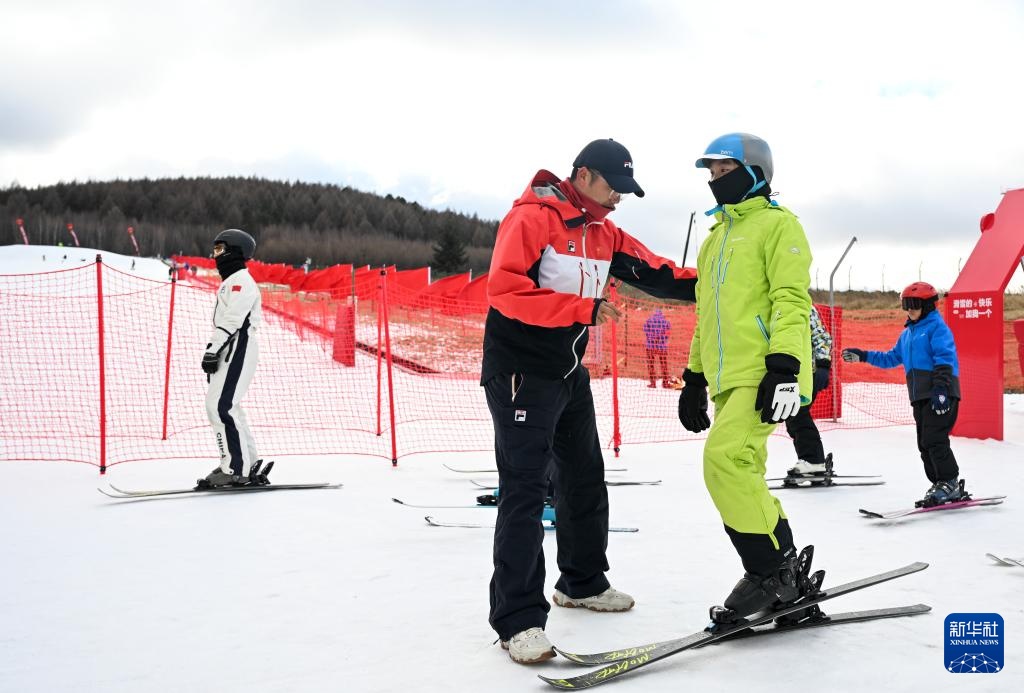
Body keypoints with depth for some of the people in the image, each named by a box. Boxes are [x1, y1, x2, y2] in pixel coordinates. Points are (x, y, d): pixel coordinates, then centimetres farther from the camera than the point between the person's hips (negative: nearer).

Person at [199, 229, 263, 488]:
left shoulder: (240, 280, -8)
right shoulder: (231, 282, 25)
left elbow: (231, 320, -19)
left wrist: (213, 349, -22)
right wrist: (214, 351, 22)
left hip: (237, 350, -11)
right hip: (230, 351, 11)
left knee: (221, 406, -16)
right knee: (220, 405, 12)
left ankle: (235, 469, -16)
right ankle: (245, 461, 19)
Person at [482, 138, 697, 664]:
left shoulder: (604, 234, 10)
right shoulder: (532, 217, -14)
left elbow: (653, 272, 8)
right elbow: (504, 289, -23)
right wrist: (584, 309, -23)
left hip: (569, 373, 9)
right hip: (520, 372, -9)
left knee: (585, 480, 17)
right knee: (525, 491, -11)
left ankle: (583, 583, 36)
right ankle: (518, 618, -6)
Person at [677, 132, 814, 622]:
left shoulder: (776, 222, 0)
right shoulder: (715, 237, 25)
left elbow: (791, 299, -11)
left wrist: (783, 368, -21)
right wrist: (694, 378, 24)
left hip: (765, 374, -8)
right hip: (728, 378, 8)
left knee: (725, 459, -22)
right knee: (743, 480, 6)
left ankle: (772, 571, -10)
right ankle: (782, 579, 16)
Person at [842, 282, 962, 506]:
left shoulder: (937, 327, -3)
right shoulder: (907, 333, 23)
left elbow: (944, 360, -14)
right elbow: (892, 358, 30)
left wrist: (941, 388, -24)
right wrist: (863, 356, 23)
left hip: (940, 394, -9)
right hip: (920, 396, 9)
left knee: (934, 440, -13)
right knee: (925, 444, 7)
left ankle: (949, 483, -4)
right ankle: (939, 483, 13)